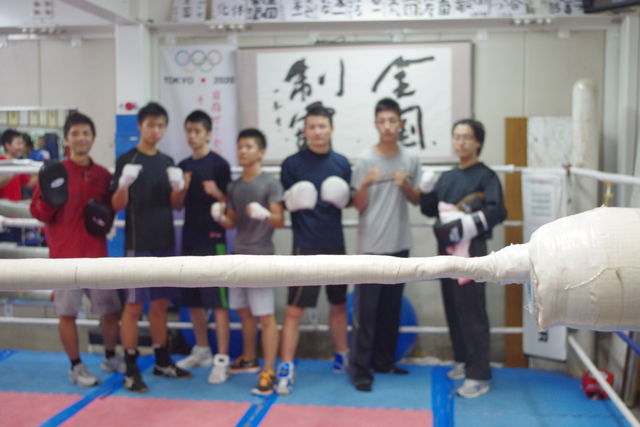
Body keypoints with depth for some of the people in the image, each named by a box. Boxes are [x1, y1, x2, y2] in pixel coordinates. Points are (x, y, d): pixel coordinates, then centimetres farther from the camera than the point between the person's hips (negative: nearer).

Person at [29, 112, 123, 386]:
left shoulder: (103, 175, 7)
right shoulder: (55, 172, -3)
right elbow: (37, 212, -3)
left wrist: (106, 218, -2)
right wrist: (48, 201, -24)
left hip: (97, 255, 4)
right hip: (65, 256, -3)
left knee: (111, 309, 9)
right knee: (67, 313, 2)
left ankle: (110, 358, 30)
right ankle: (76, 367, 17)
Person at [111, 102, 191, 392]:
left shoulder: (167, 161, 11)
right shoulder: (127, 160, -5)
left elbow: (175, 204, 13)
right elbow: (117, 205, -9)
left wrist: (178, 187, -8)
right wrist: (124, 185, -29)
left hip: (165, 242, 6)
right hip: (138, 244, -6)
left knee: (161, 303, 13)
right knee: (134, 305, -2)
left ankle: (162, 362, 23)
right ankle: (131, 369, 5)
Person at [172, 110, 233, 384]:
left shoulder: (219, 164, -5)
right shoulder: (183, 166, 11)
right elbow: (178, 205, 13)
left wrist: (216, 193, -24)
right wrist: (183, 188, -7)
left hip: (213, 239, -6)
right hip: (190, 238, 6)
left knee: (218, 301, -5)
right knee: (192, 300, 13)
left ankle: (222, 359, -1)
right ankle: (202, 350, 28)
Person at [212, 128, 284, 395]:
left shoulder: (270, 184, -7)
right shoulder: (234, 186, 12)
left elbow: (280, 221, -11)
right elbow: (232, 223, 16)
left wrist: (264, 214, -31)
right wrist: (219, 217, -5)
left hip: (261, 258, -7)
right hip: (238, 256, 7)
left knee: (266, 316, -6)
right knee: (244, 311, 18)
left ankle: (269, 373, -3)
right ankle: (248, 358, 34)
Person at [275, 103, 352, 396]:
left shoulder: (342, 163, 6)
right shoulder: (292, 164, -4)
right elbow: (282, 203, 0)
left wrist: (344, 199, -7)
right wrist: (293, 203, -21)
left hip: (335, 244, 4)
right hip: (305, 246, -4)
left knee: (339, 304, 16)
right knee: (294, 309, -5)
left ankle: (342, 358, 34)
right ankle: (286, 369, 2)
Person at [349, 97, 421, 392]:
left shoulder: (411, 160, 5)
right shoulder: (365, 160, -6)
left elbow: (416, 200, 10)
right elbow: (358, 206, -5)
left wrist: (406, 185, -10)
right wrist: (365, 185, -24)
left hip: (400, 245, 4)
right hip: (372, 246, -4)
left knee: (391, 307, 13)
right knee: (366, 309, -3)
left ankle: (384, 361, 25)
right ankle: (360, 368, 3)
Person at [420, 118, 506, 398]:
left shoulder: (486, 176, -6)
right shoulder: (447, 177, 16)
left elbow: (496, 212, -19)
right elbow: (430, 210, 17)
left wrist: (469, 223, -30)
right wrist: (426, 190, 0)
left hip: (471, 251, -7)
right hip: (446, 250, 7)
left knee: (471, 312, -7)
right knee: (453, 309, 14)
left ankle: (479, 375, -2)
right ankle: (464, 361, 28)